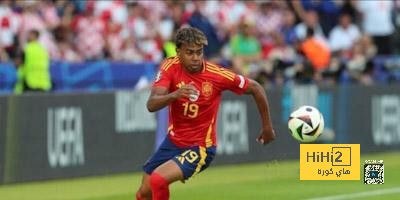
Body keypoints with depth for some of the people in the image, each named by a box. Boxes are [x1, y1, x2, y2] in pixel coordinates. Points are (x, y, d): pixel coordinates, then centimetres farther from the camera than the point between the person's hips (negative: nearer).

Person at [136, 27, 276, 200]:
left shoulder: (216, 75, -20)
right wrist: (174, 95, -45)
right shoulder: (171, 67, -14)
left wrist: (267, 127, 1)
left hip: (200, 148, -4)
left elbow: (255, 88, -6)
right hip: (173, 141, 5)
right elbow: (151, 105, -24)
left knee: (158, 180, -25)